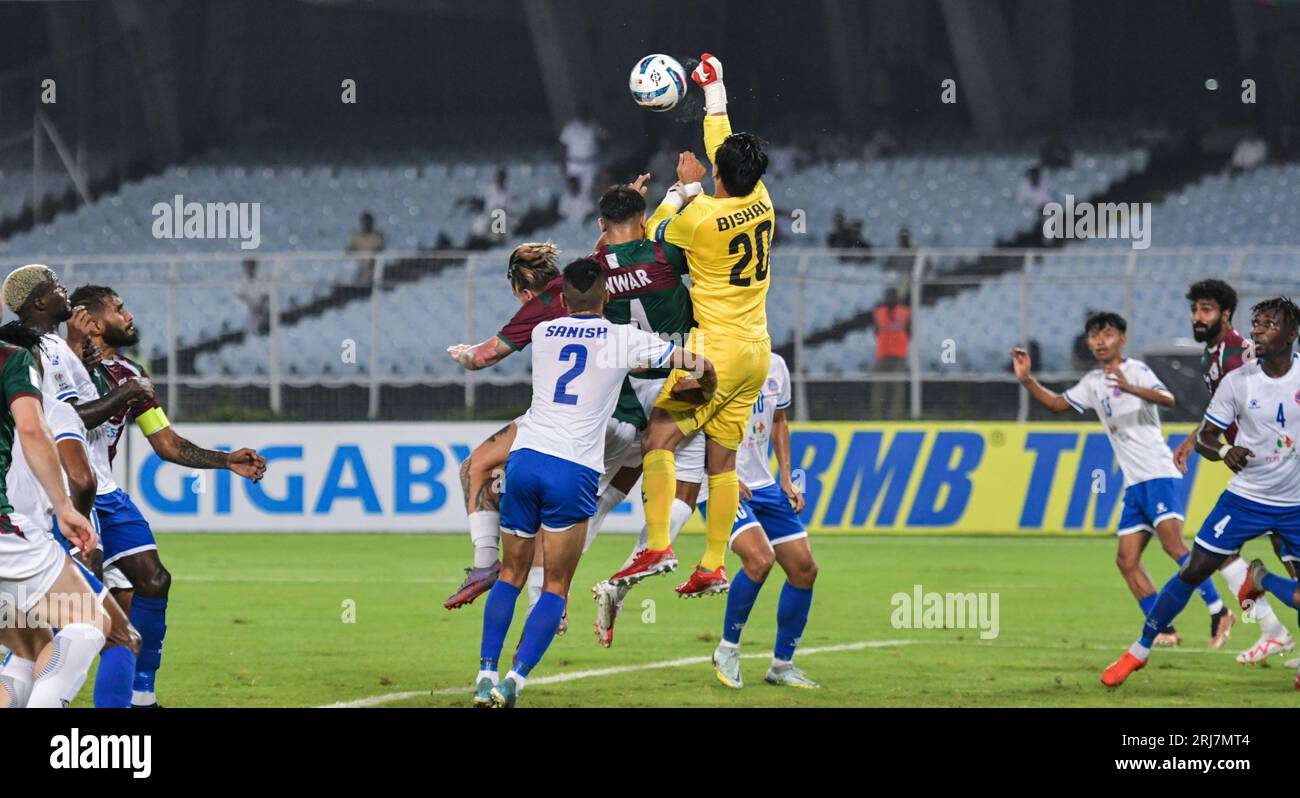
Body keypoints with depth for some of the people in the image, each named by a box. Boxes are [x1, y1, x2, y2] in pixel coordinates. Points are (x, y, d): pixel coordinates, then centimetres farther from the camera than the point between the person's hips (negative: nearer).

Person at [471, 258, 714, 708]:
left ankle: (486, 674, 4)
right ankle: (515, 679, -10)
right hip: (574, 471, -3)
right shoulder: (623, 338, 3)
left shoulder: (542, 334, 14)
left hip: (525, 456, 3)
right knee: (556, 589, 4)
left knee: (511, 575, 15)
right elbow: (696, 364, 8)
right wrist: (707, 388, 29)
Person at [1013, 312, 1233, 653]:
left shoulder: (1135, 370, -3)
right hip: (1134, 484, 8)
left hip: (1159, 473, -8)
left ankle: (1219, 612, -22)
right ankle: (1165, 630, 0)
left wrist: (1131, 389, -37)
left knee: (1173, 543, -23)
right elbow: (1057, 403, 29)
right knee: (1126, 560, -2)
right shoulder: (1093, 383, 19)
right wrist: (1027, 380, 14)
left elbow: (1167, 398, -20)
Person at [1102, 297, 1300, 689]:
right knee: (1192, 570, -3)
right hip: (1246, 496, -1)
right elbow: (1204, 437, -2)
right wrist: (1223, 450, -24)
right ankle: (1140, 650, 10)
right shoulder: (1237, 381, -7)